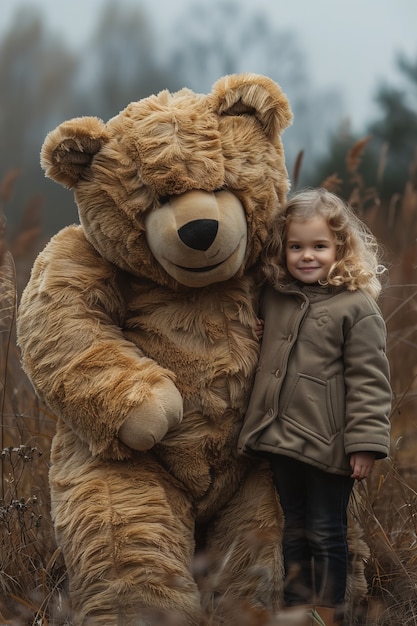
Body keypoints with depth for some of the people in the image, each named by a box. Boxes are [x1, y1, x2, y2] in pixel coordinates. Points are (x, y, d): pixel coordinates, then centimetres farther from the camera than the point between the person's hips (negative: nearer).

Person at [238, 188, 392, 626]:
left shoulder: (357, 307, -11)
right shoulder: (273, 298, 7)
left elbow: (368, 380, -13)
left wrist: (366, 442, -16)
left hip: (328, 444, -6)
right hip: (281, 439, 6)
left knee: (326, 535, 5)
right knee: (294, 531, 16)